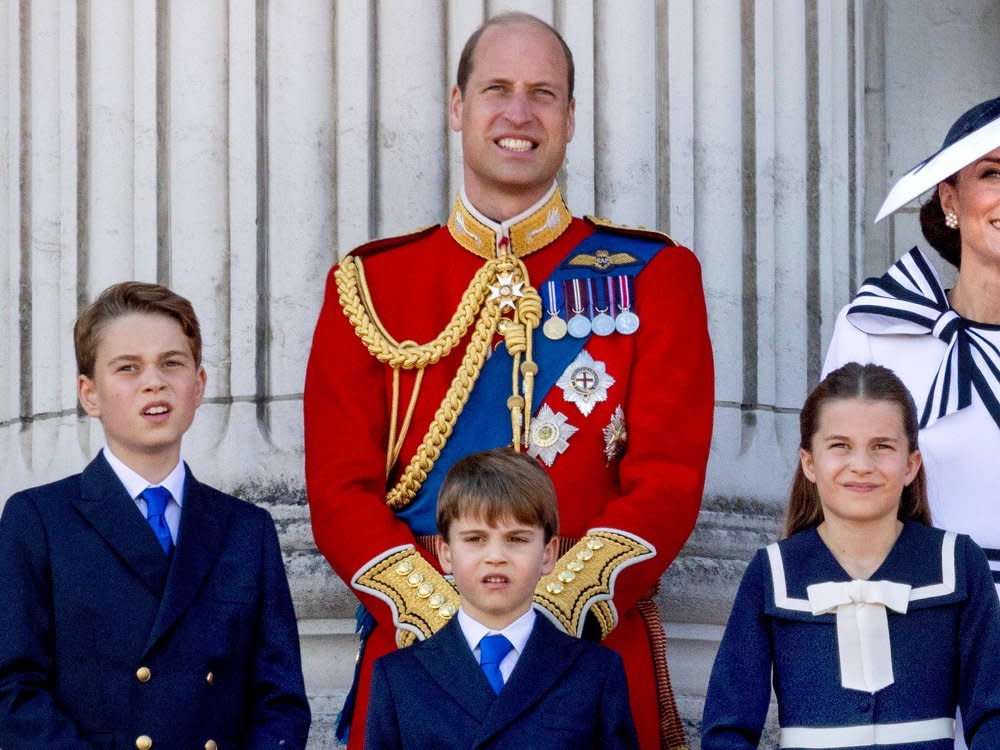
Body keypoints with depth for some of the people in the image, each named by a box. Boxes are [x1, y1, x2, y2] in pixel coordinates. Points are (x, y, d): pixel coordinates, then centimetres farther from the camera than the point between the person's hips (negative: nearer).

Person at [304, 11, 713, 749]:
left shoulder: (654, 275, 5)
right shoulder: (369, 285, 7)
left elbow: (668, 480, -3)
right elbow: (341, 488, 1)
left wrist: (554, 612, -16)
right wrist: (446, 619, -14)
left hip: (597, 648, 0)